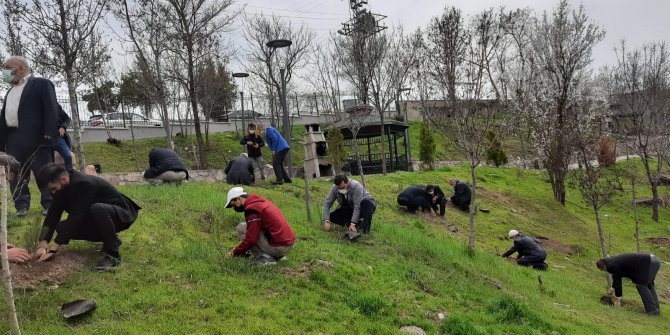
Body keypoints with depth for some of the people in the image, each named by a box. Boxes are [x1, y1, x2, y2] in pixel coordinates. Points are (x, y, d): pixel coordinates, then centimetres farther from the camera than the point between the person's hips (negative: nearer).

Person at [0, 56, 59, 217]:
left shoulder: (42, 84, 2)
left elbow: (51, 110, -9)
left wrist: (49, 135, -18)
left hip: (36, 137, -7)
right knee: (16, 175, 6)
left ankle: (50, 205, 0)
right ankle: (21, 206, 12)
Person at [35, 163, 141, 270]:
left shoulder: (84, 184, -29)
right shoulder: (63, 188, -4)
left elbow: (75, 217, -31)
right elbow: (53, 215, -6)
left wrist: (53, 249, -29)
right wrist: (43, 244, -18)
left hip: (121, 213, -9)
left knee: (97, 209, -39)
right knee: (62, 227, -5)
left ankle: (112, 254, -24)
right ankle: (109, 239, 10)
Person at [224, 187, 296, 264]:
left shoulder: (251, 208, -12)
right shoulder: (261, 201, 17)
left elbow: (251, 239, -15)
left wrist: (235, 252, 0)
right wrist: (239, 248, 27)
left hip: (278, 247, -9)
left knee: (241, 228, 0)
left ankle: (264, 259, -5)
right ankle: (278, 257, 15)